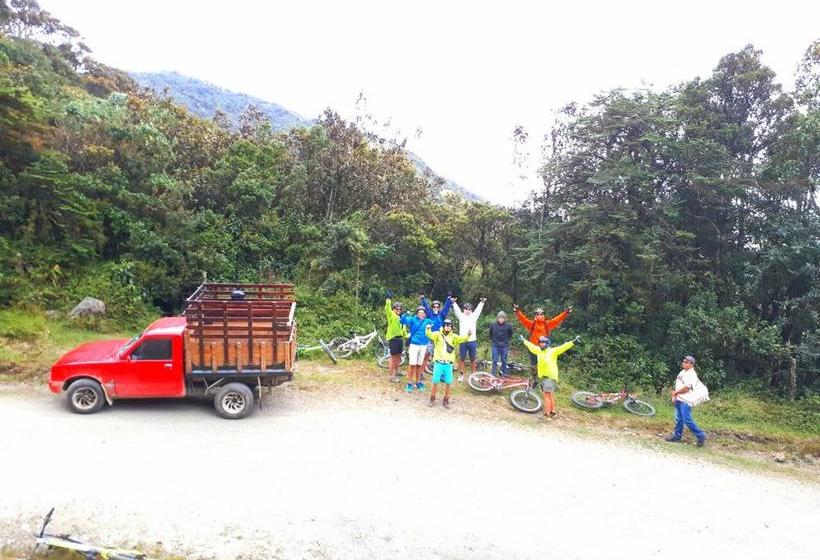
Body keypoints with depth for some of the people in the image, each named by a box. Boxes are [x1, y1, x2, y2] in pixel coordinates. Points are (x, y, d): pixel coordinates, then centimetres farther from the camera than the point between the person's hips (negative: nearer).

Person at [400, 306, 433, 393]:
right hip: (414, 345, -3)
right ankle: (410, 383, 8)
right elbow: (402, 320, -14)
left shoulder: (427, 321, 2)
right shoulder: (413, 319, -5)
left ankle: (417, 382, 27)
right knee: (413, 365, -5)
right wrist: (406, 315, -34)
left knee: (419, 365, 13)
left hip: (423, 346, 3)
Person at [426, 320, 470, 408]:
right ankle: (432, 398, 21)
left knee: (448, 383, 5)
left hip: (448, 363, 2)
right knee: (435, 381, 3)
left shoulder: (453, 336, 5)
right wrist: (428, 329, -39)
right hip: (438, 362, -2)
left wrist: (467, 336, -29)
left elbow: (461, 339, -9)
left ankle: (446, 400, 22)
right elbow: (430, 335, -17)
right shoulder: (438, 334, -1)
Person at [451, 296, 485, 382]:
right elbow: (456, 309, -3)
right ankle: (461, 374, 12)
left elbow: (478, 309, 4)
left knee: (473, 359, 9)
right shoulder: (461, 316, 7)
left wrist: (482, 302, -6)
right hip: (463, 341, -1)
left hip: (472, 341, 1)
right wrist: (453, 302, -15)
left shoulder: (474, 317, 10)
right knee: (462, 359, 4)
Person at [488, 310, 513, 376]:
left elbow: (510, 334, 12)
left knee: (504, 360, 7)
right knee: (495, 360, 2)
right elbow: (490, 333, 13)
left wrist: (507, 340, 8)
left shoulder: (508, 326, -6)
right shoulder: (493, 325, -6)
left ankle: (504, 374, 18)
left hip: (504, 346, 0)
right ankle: (493, 374, 9)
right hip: (495, 345, 0)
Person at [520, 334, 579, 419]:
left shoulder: (553, 351, -7)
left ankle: (547, 414, -6)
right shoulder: (538, 350, 11)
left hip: (550, 376, -7)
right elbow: (530, 345, 25)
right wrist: (524, 340, 37)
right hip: (542, 376, 7)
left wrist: (574, 341, -23)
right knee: (549, 395, 16)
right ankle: (553, 411, 27)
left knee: (547, 395, -9)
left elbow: (563, 347, -14)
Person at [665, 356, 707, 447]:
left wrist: (675, 392, -7)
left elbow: (686, 388, -21)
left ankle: (700, 435, 4)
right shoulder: (682, 372, 13)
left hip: (686, 401, -9)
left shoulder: (691, 375, -16)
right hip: (678, 399, 9)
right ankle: (677, 435, 23)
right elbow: (677, 384, 18)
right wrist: (674, 396, 8)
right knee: (678, 419, 14)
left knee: (687, 420, -10)